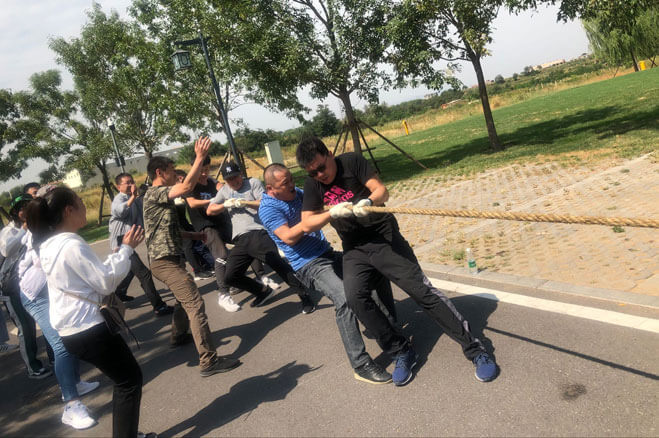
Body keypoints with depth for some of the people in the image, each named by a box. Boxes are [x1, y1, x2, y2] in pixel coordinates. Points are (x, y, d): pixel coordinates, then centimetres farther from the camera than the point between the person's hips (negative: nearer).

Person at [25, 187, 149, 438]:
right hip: (87, 328, -10)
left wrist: (119, 252, 10)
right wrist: (126, 249, -9)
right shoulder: (72, 245, -22)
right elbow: (107, 282, -17)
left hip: (71, 328, 10)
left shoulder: (49, 245, 9)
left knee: (124, 379, 18)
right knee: (130, 379, 2)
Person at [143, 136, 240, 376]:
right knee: (195, 305, -16)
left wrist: (197, 235, 20)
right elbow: (186, 187, -29)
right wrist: (199, 157, -25)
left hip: (171, 258, 11)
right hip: (165, 261, -11)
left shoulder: (162, 197, 19)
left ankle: (179, 335, 47)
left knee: (184, 299, 28)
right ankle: (209, 361, -18)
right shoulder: (154, 193, -12)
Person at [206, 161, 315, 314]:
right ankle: (264, 291, 18)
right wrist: (226, 205, 5)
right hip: (240, 241, 6)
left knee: (278, 264, -20)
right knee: (230, 276, 0)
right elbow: (210, 211, 23)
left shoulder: (253, 183, 10)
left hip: (258, 234, -6)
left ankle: (304, 297, -12)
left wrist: (245, 202, -18)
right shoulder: (224, 190, 26)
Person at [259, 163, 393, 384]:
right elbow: (289, 237, -21)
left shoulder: (297, 192, 11)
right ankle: (361, 365, -23)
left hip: (328, 254, 8)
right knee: (345, 297, -30)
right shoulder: (268, 208, -10)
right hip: (309, 266, -8)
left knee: (378, 274, 3)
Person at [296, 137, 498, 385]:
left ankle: (474, 348, -2)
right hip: (354, 250, 3)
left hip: (384, 237, -3)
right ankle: (401, 352, -6)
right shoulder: (312, 185, 4)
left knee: (420, 289, -11)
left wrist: (368, 201, -33)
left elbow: (382, 191, -11)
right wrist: (332, 213, -19)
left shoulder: (351, 162, -5)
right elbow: (307, 223, -1)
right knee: (355, 297, -22)